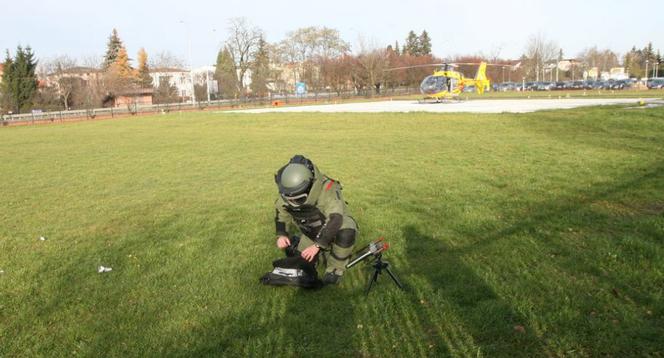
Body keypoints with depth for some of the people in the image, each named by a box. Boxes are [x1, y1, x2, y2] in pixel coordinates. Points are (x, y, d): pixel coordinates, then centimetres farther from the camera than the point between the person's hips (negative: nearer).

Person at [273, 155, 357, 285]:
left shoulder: (327, 189, -37)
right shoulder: (286, 195, -18)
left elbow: (335, 219, -43)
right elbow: (281, 214, -3)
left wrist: (318, 245, -43)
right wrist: (281, 235, -21)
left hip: (334, 228, -5)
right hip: (311, 233, 5)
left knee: (346, 230, -38)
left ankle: (336, 268, -16)